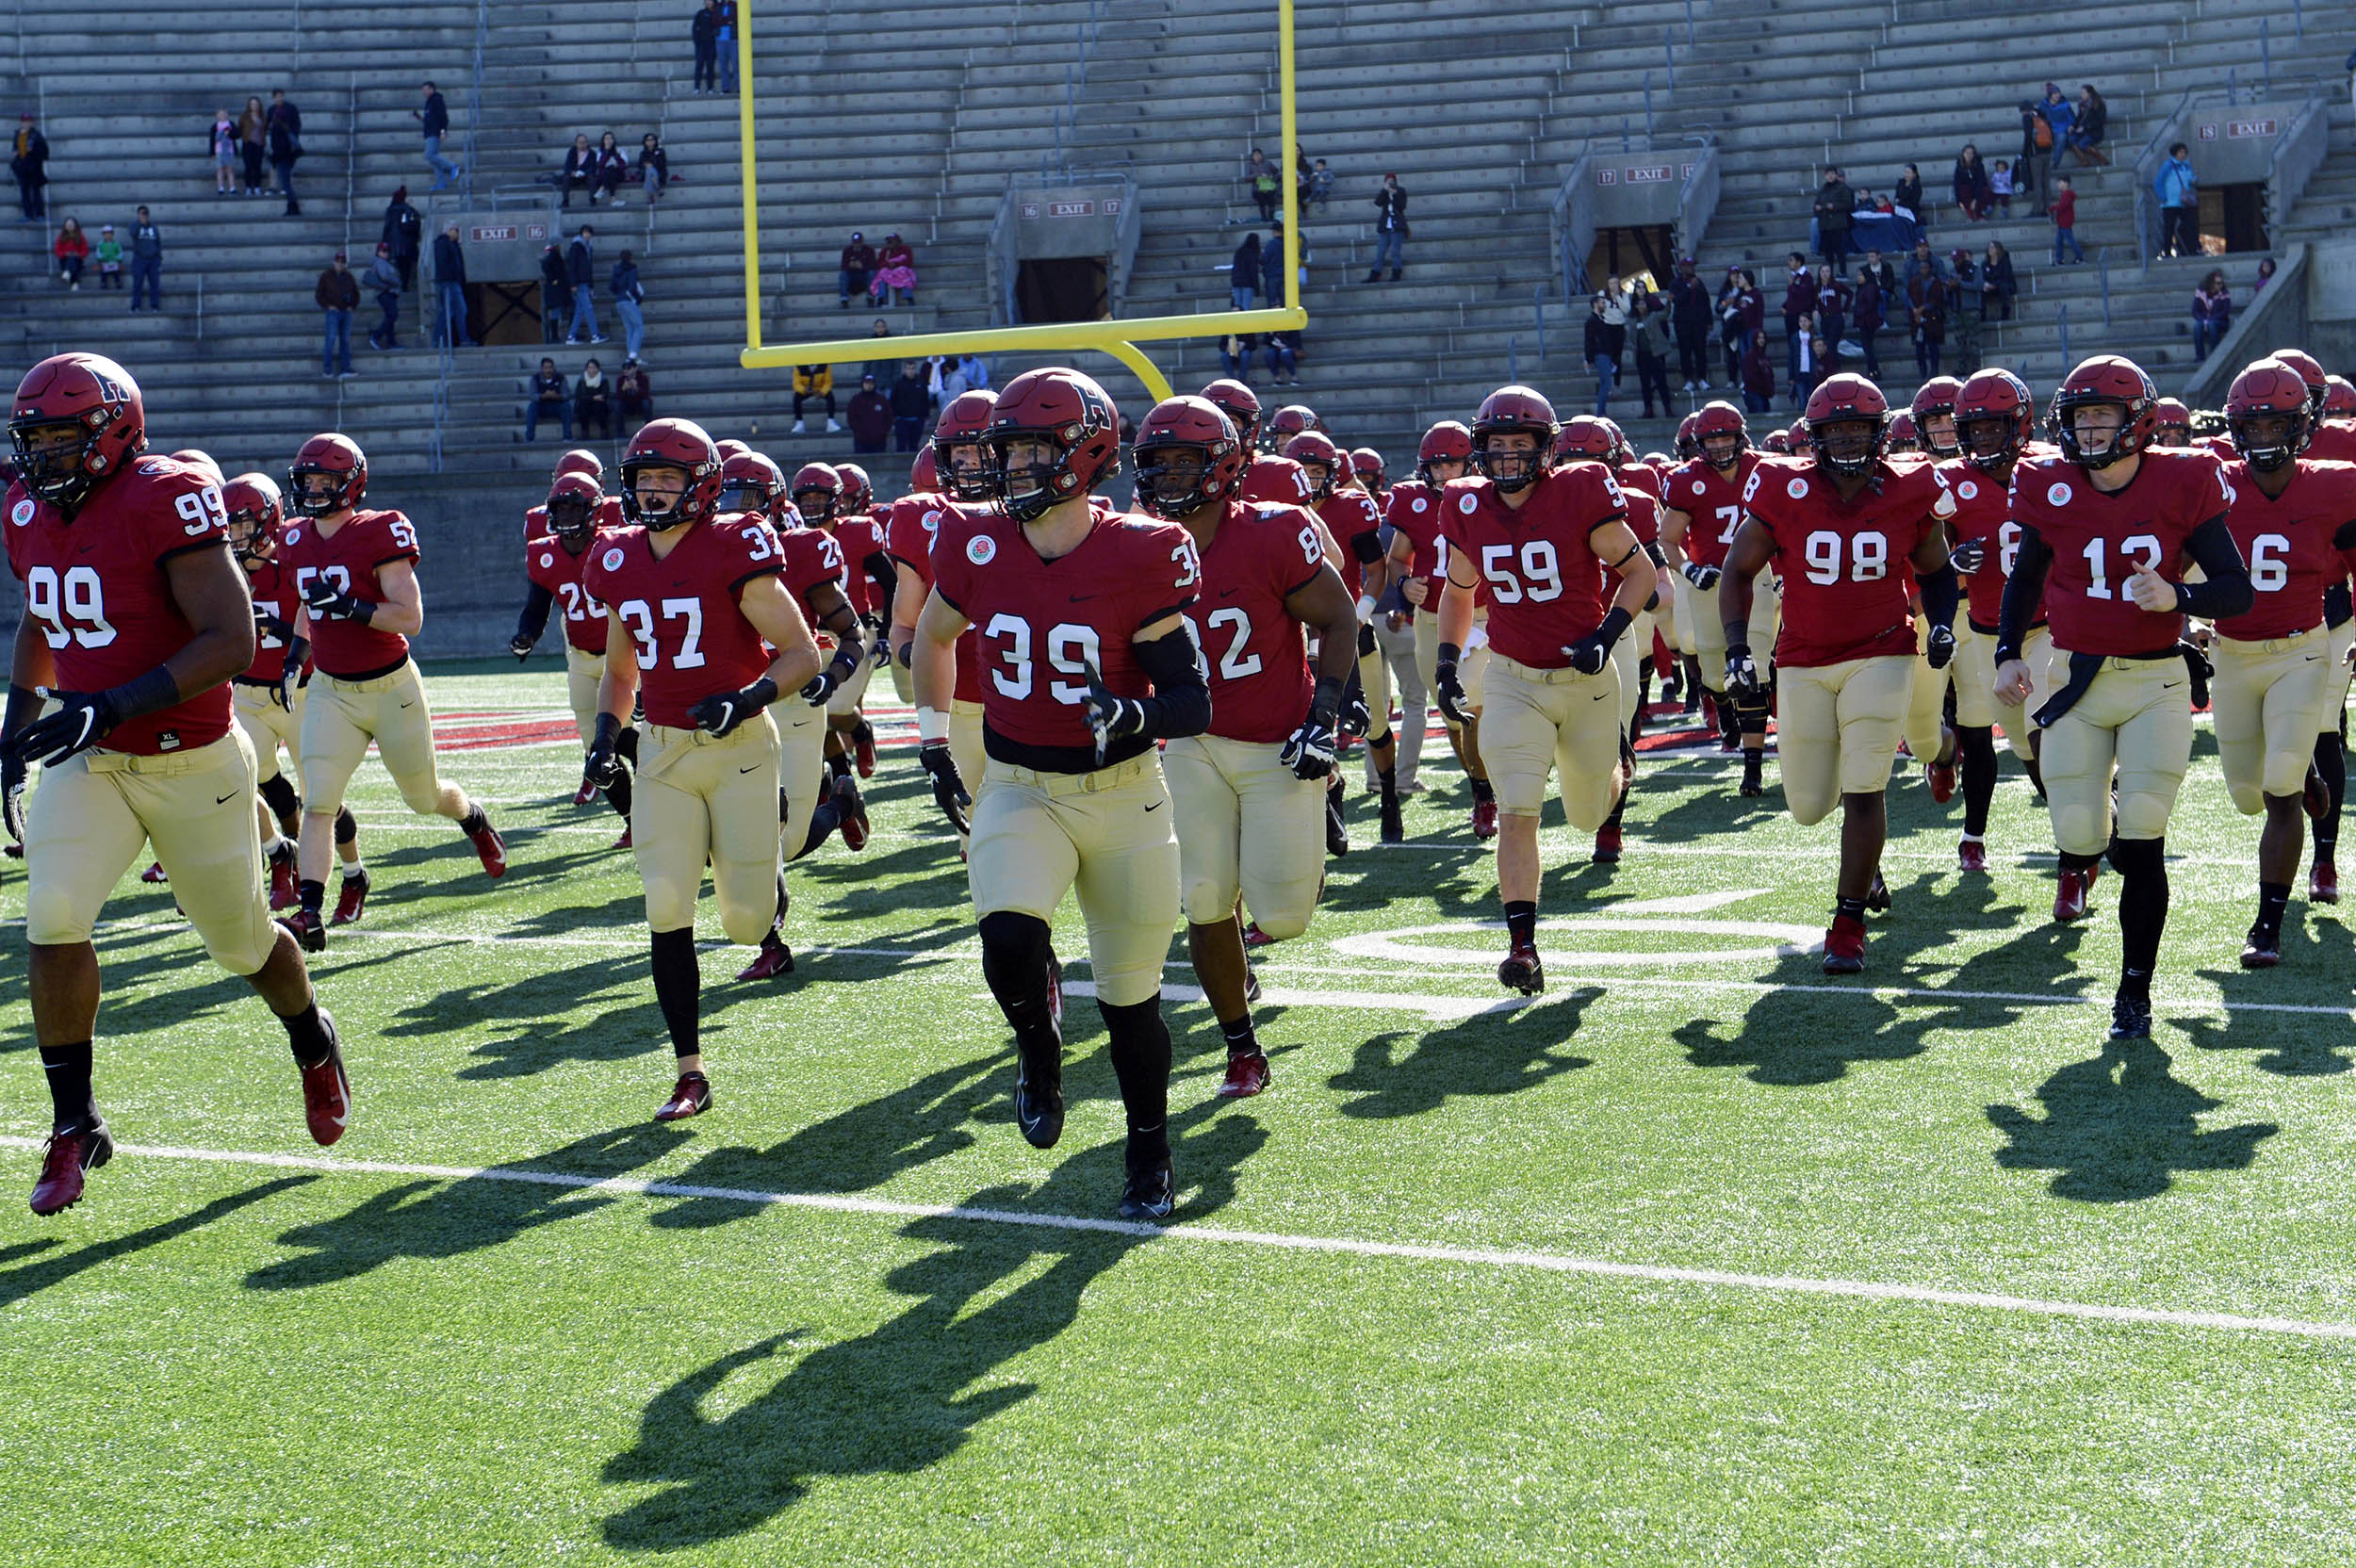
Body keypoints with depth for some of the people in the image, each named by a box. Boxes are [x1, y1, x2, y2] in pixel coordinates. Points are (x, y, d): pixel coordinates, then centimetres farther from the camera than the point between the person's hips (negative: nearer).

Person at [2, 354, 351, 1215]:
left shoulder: (165, 500, -21)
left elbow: (231, 641, -25)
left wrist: (110, 707, -31)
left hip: (193, 762, -5)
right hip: (88, 761, 5)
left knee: (241, 941, 11)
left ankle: (316, 1048, 43)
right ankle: (74, 1126, -3)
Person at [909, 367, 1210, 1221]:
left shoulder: (1135, 557, -15)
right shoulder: (978, 547, -5)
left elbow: (1193, 699, -11)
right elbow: (934, 637, 17)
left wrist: (1137, 713, -31)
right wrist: (933, 741, 18)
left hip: (1122, 794, -2)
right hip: (1018, 790, 2)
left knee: (1131, 995, 7)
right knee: (1009, 941, -25)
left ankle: (1150, 1158, 30)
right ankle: (1039, 1041, 11)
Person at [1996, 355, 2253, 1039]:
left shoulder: (2181, 486, -8)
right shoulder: (2052, 491, -1)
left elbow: (2238, 592, -5)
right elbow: (2025, 578, 17)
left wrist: (2176, 597, -23)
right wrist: (2008, 654, 6)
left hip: (2156, 682, -2)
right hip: (2076, 679, 2)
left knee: (2140, 844, -8)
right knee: (2079, 827, -3)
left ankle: (2135, 991, 6)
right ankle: (2080, 855, 39)